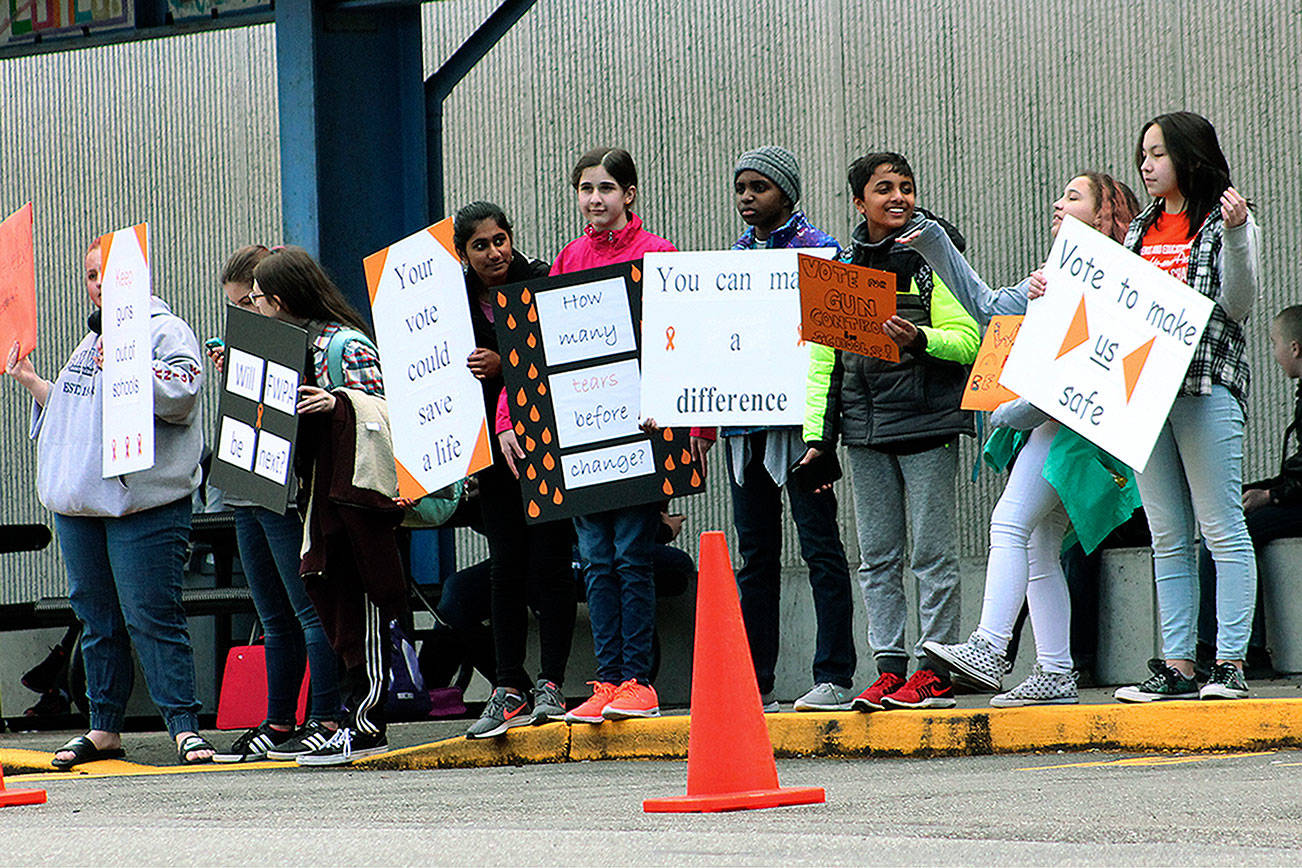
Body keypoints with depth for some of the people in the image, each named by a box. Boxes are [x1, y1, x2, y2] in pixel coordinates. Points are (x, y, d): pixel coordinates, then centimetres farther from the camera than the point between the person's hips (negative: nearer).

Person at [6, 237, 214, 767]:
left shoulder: (166, 331, -2)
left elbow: (181, 394, -18)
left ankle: (184, 727, -7)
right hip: (80, 505, 8)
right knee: (97, 619, 10)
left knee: (151, 617, -11)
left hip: (144, 506, -8)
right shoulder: (93, 340, 23)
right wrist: (31, 382, 20)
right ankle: (103, 730, 16)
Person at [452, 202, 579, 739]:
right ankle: (509, 689, 5)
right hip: (495, 445, 4)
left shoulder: (541, 283, -4)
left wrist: (503, 364, -19)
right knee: (505, 568, 2)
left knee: (549, 562, -4)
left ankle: (550, 685, 0)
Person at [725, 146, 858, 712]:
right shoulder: (734, 256, 18)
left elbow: (826, 341, -7)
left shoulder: (817, 250, -1)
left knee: (819, 546, -4)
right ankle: (753, 682, 12)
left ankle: (835, 676, -3)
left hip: (795, 418, -6)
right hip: (742, 421, 6)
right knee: (755, 552, 8)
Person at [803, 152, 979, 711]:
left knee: (932, 553, -3)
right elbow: (825, 355, 14)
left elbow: (967, 342, -6)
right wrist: (818, 433, 7)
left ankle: (934, 673, 1)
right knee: (877, 557, 5)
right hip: (864, 424, 5)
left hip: (926, 418, -5)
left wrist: (919, 339, -25)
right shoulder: (841, 265, 12)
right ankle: (889, 669, 10)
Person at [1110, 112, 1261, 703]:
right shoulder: (1140, 230, 21)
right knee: (1169, 539, 5)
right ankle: (1177, 665, 5)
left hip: (1206, 385, -6)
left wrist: (1235, 235, -19)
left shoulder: (1224, 221, 3)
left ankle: (1230, 663, -7)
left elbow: (1237, 304, -7)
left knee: (1222, 531, -7)